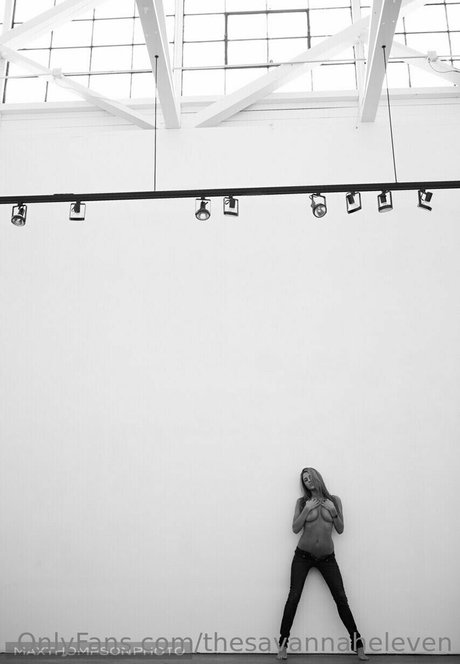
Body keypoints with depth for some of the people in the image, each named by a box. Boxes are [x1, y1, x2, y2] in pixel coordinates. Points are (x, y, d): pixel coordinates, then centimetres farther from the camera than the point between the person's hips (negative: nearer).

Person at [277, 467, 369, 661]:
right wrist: (307, 509, -15)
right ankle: (283, 643, 6)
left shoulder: (334, 500, 4)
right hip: (303, 555, -1)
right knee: (293, 596, -5)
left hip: (327, 557, 1)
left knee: (341, 598, -1)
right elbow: (295, 528, -6)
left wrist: (333, 511, -11)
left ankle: (357, 643, 10)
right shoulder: (302, 502, 2)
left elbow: (340, 529, 4)